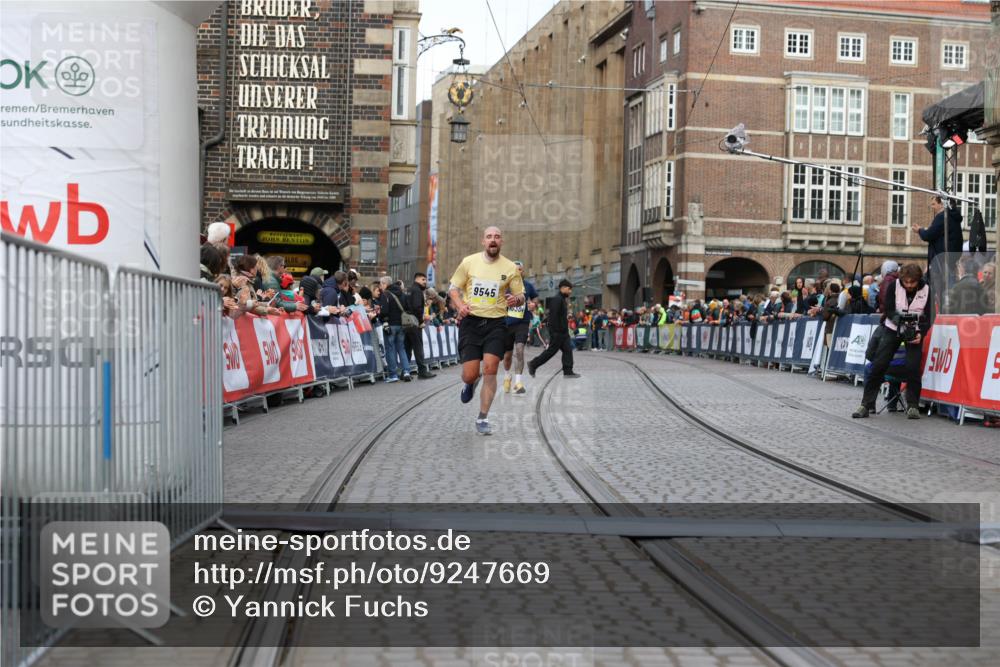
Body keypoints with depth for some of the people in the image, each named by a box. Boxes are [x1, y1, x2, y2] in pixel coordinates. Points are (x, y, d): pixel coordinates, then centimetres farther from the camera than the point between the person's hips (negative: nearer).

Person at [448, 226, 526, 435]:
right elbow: (453, 287, 9)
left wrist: (516, 299, -16)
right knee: (469, 375, -5)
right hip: (470, 321, 0)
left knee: (490, 369, -12)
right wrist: (459, 305, -11)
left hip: (496, 324, 0)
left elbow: (521, 297, 8)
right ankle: (470, 384, 36)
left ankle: (482, 419, 1)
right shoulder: (469, 262, 2)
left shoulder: (510, 268, 2)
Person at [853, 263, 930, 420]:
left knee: (913, 367, -14)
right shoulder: (894, 286, -10)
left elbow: (928, 317, -6)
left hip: (914, 331, 0)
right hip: (892, 329, 0)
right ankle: (866, 404, -2)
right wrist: (901, 322, -30)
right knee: (878, 365, -7)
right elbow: (889, 310, -12)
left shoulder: (926, 290, -8)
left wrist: (920, 334, -22)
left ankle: (913, 405, 1)